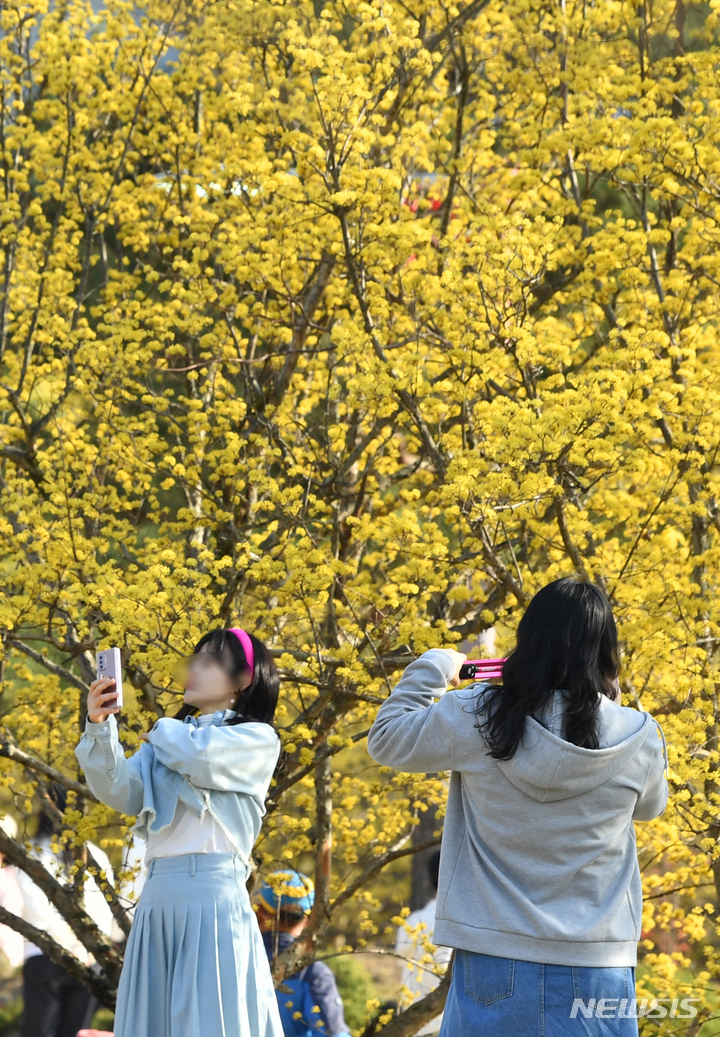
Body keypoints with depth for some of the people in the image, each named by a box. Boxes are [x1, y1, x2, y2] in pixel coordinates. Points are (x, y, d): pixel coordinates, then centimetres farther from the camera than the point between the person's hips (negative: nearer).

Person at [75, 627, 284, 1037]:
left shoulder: (257, 740, 6)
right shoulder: (167, 741, 21)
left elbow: (203, 758, -13)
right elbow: (121, 791, 8)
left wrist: (163, 732, 8)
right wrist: (100, 726, -6)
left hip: (214, 891, -5)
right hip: (159, 894, 5)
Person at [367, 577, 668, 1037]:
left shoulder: (476, 721, -8)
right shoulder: (637, 739, -5)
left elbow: (386, 739, 10)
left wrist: (433, 668, 23)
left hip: (496, 960, 0)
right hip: (596, 965, 0)